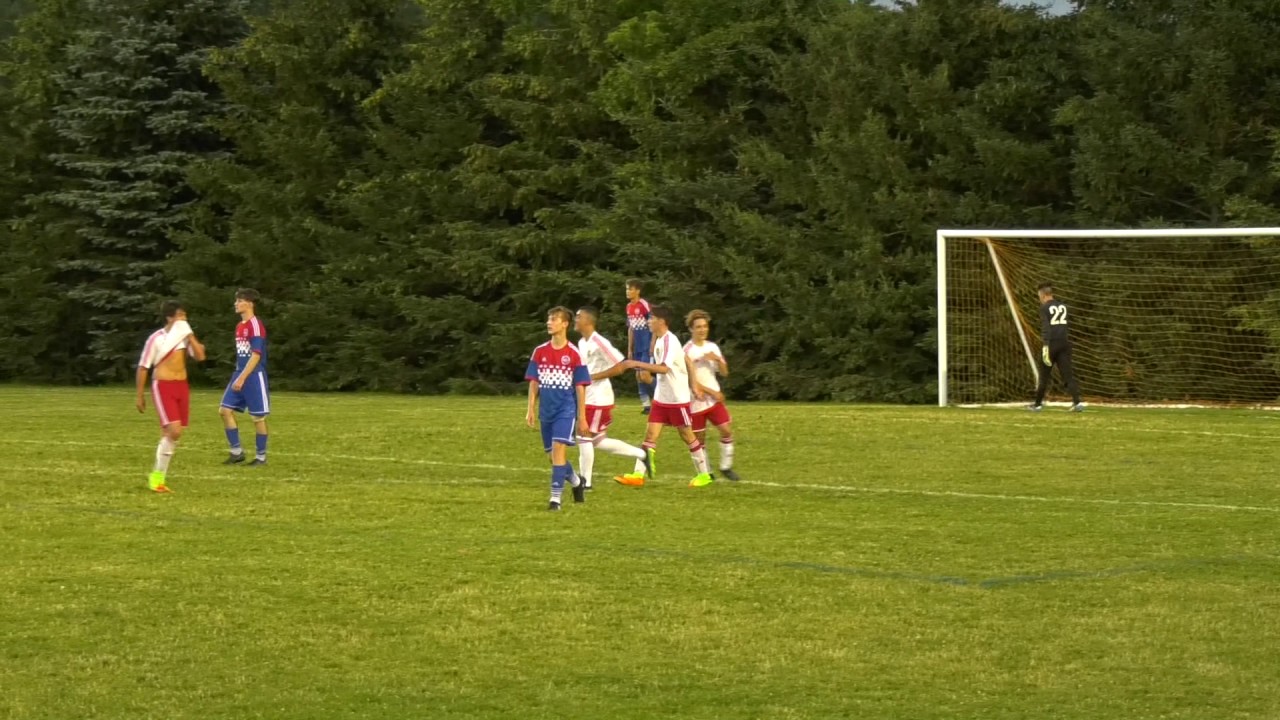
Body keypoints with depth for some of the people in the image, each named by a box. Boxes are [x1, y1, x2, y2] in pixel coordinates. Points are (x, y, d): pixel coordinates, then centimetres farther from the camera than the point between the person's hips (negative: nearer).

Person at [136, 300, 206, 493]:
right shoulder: (156, 339, -10)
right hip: (163, 386, -6)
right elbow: (143, 367, -4)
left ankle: (159, 477, 17)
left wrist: (190, 336, -10)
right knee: (174, 431, -16)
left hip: (181, 386, 6)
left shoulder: (185, 336, 6)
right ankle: (157, 476, -3)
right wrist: (140, 396, -3)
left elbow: (200, 356, -4)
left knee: (171, 435, 7)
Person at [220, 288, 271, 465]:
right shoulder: (239, 326, 14)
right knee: (225, 410, 1)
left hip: (254, 376, -9)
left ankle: (261, 456, 9)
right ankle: (237, 451, 9)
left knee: (258, 416, -1)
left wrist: (242, 378, -22)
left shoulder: (255, 325, -13)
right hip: (239, 374, 9)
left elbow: (256, 355, -19)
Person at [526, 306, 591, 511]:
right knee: (553, 455, 11)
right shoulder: (540, 352, 5)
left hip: (566, 409, -5)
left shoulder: (574, 354, -5)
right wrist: (530, 410, 3)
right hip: (546, 410, 5)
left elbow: (580, 386, -1)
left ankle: (556, 498, -16)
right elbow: (534, 383, 9)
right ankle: (576, 482, 37)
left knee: (558, 450, -17)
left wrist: (582, 416, -1)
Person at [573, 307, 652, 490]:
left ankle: (585, 481, 2)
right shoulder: (581, 343, 11)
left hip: (598, 398, -9)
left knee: (584, 436, -7)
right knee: (598, 441, 10)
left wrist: (593, 377, -19)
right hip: (588, 397, 9)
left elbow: (620, 367, -19)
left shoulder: (599, 343, -17)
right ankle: (641, 454, 22)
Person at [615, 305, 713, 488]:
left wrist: (638, 364, -27)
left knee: (687, 435, 3)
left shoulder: (669, 340, -18)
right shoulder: (659, 340, 10)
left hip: (678, 398, -8)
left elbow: (664, 368, -29)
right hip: (661, 397, 8)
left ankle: (703, 474, 16)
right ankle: (639, 475, -8)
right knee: (651, 433, -2)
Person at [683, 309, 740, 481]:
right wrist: (712, 392, -16)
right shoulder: (687, 351, -12)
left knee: (726, 430, -4)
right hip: (696, 402, -5)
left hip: (715, 399, 5)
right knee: (700, 439, 1)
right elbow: (689, 380, -15)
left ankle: (726, 467, 10)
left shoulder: (712, 347, 6)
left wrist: (718, 359, -14)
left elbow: (724, 373, 6)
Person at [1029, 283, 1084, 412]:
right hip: (1064, 342, 5)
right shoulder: (1062, 305, 14)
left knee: (1044, 375, 8)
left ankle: (1038, 404, 18)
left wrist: (1045, 345, -23)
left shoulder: (1045, 308, -6)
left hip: (1051, 343, -5)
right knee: (1067, 374, -1)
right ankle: (1077, 402, -16)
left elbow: (1045, 327, -17)